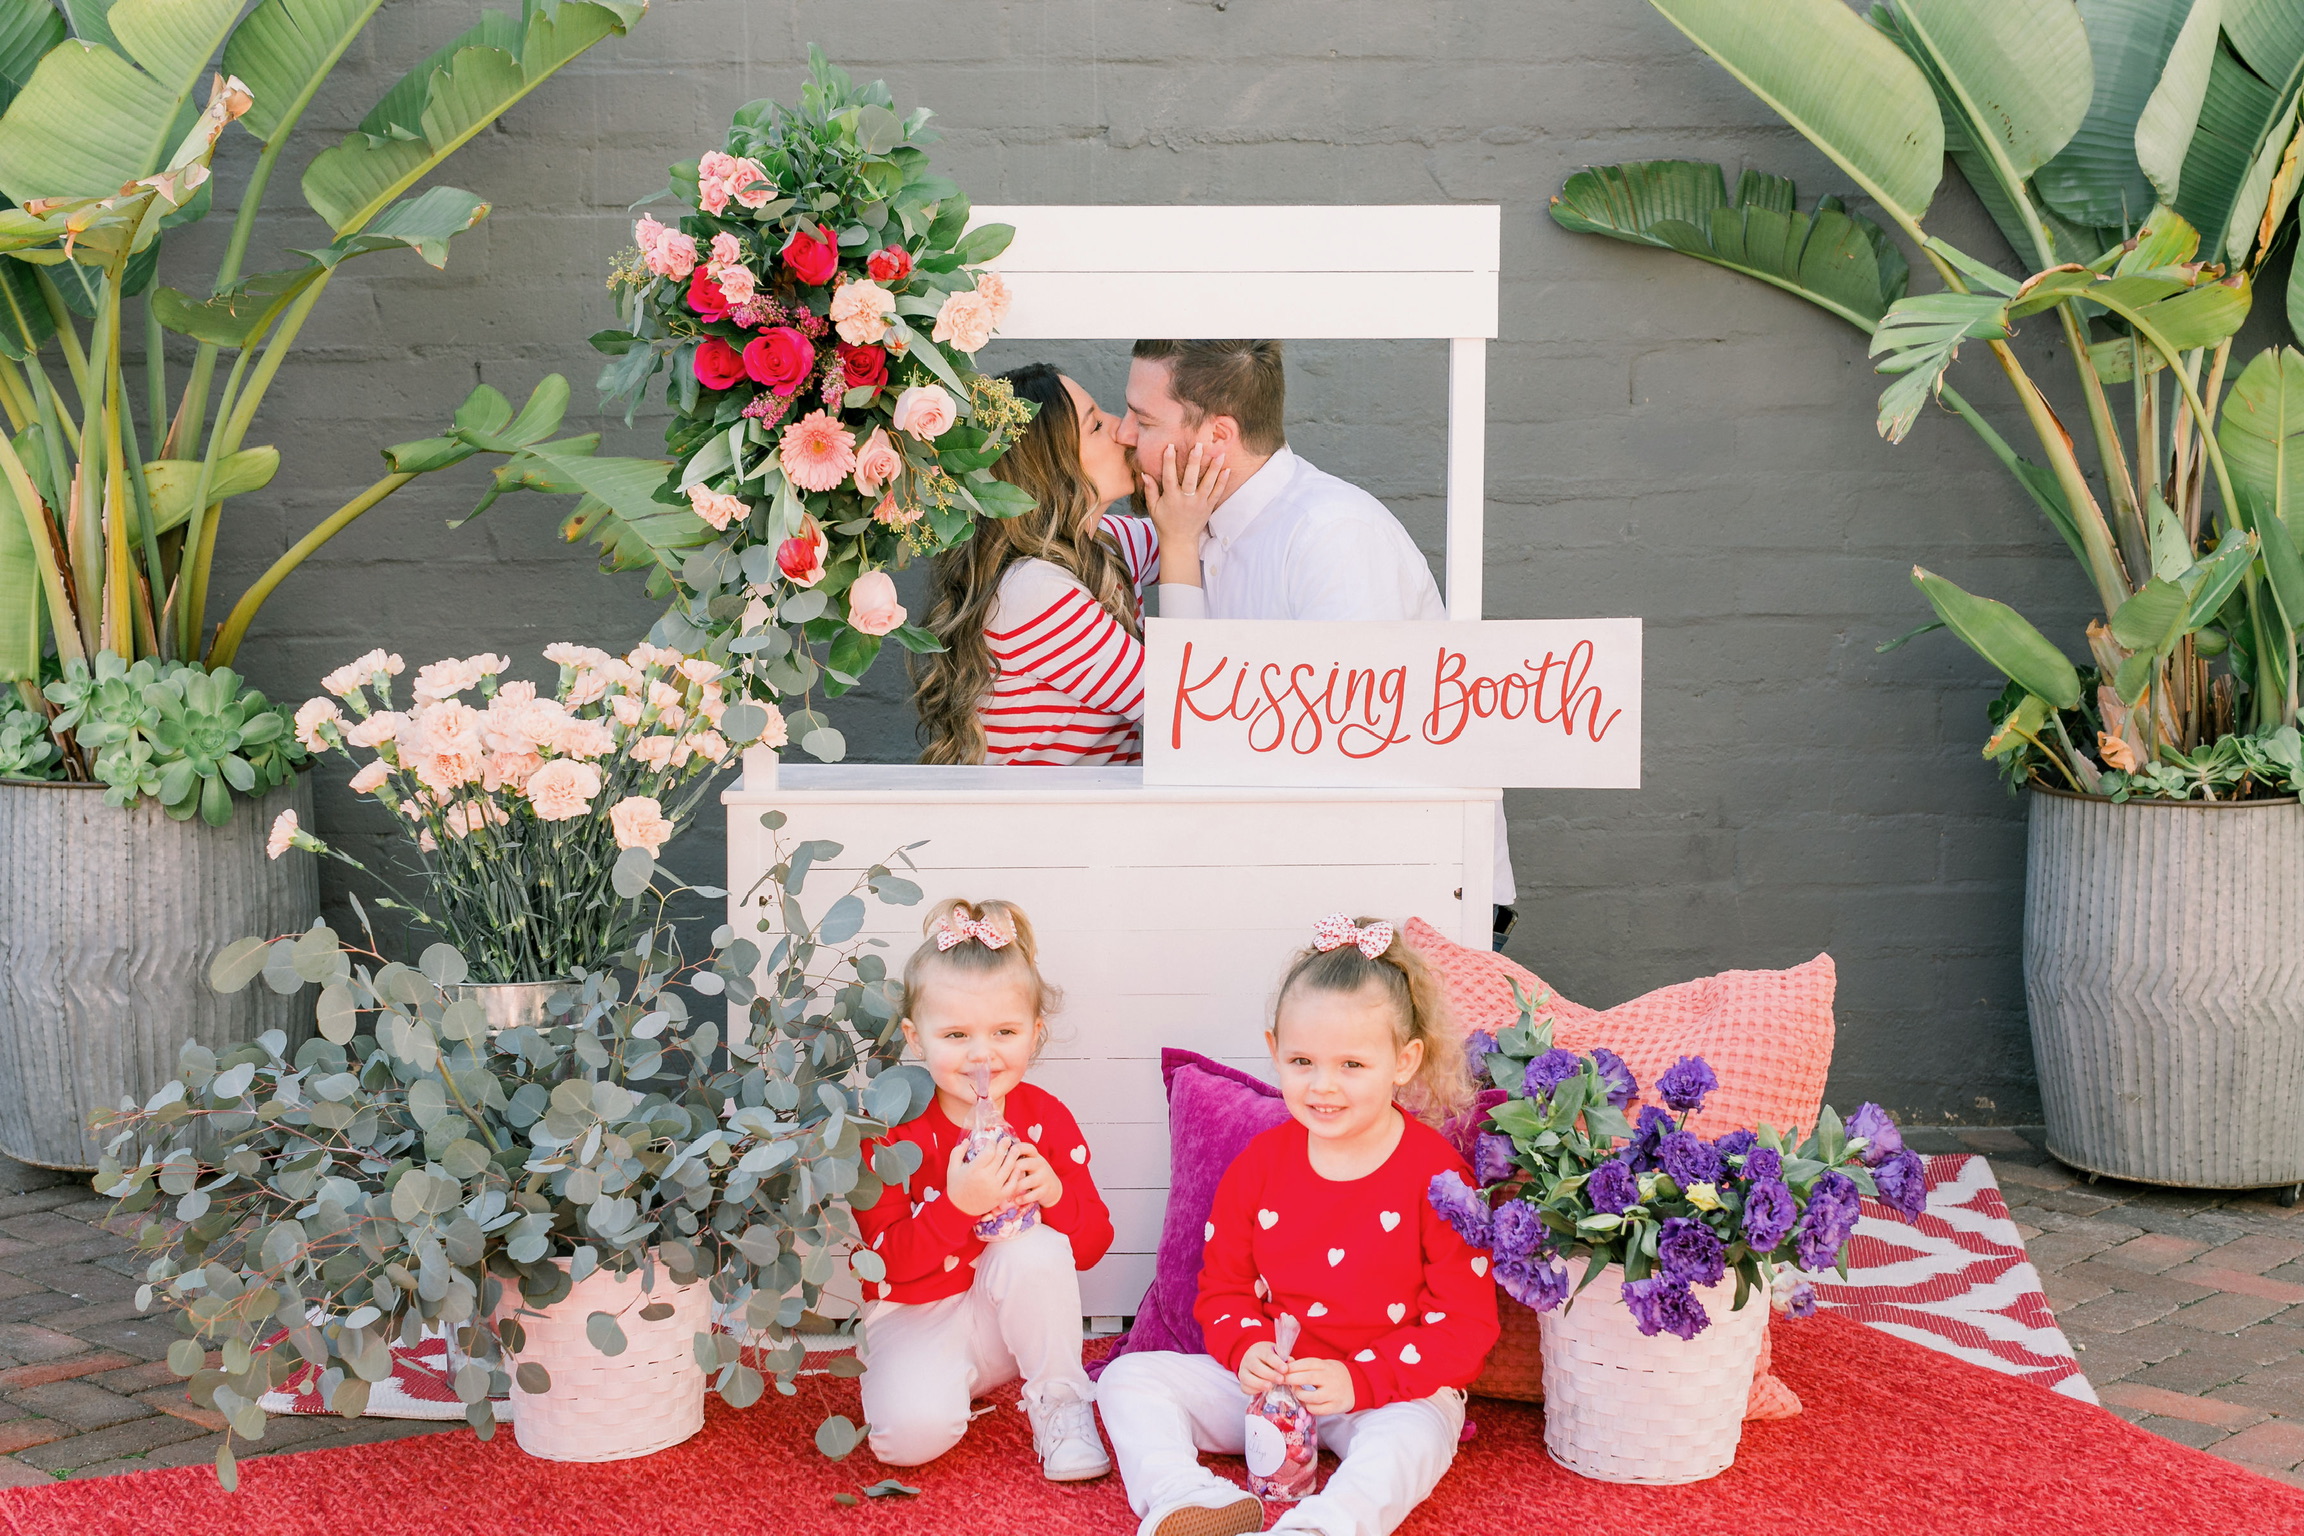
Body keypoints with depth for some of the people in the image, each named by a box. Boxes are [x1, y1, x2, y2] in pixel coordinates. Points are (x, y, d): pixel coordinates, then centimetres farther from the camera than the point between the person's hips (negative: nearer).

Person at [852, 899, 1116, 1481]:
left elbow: (1093, 1244, 0)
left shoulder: (1046, 1118, -4)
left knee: (1037, 1248, -31)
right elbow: (878, 1263, -18)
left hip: (1017, 1315, 3)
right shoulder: (892, 1128, -13)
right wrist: (956, 1207, -34)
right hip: (915, 1317, -3)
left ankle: (1059, 1404, -12)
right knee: (912, 1430, -32)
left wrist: (1054, 1194, -23)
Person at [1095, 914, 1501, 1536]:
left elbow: (1465, 1322, -11)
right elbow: (1224, 1286, 11)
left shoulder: (1435, 1174, -10)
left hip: (1390, 1390, -4)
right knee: (1131, 1378, -10)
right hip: (1267, 1381, 5)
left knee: (1412, 1435, -38)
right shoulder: (1259, 1164, 3)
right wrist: (1246, 1349, -13)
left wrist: (1359, 1380, -23)